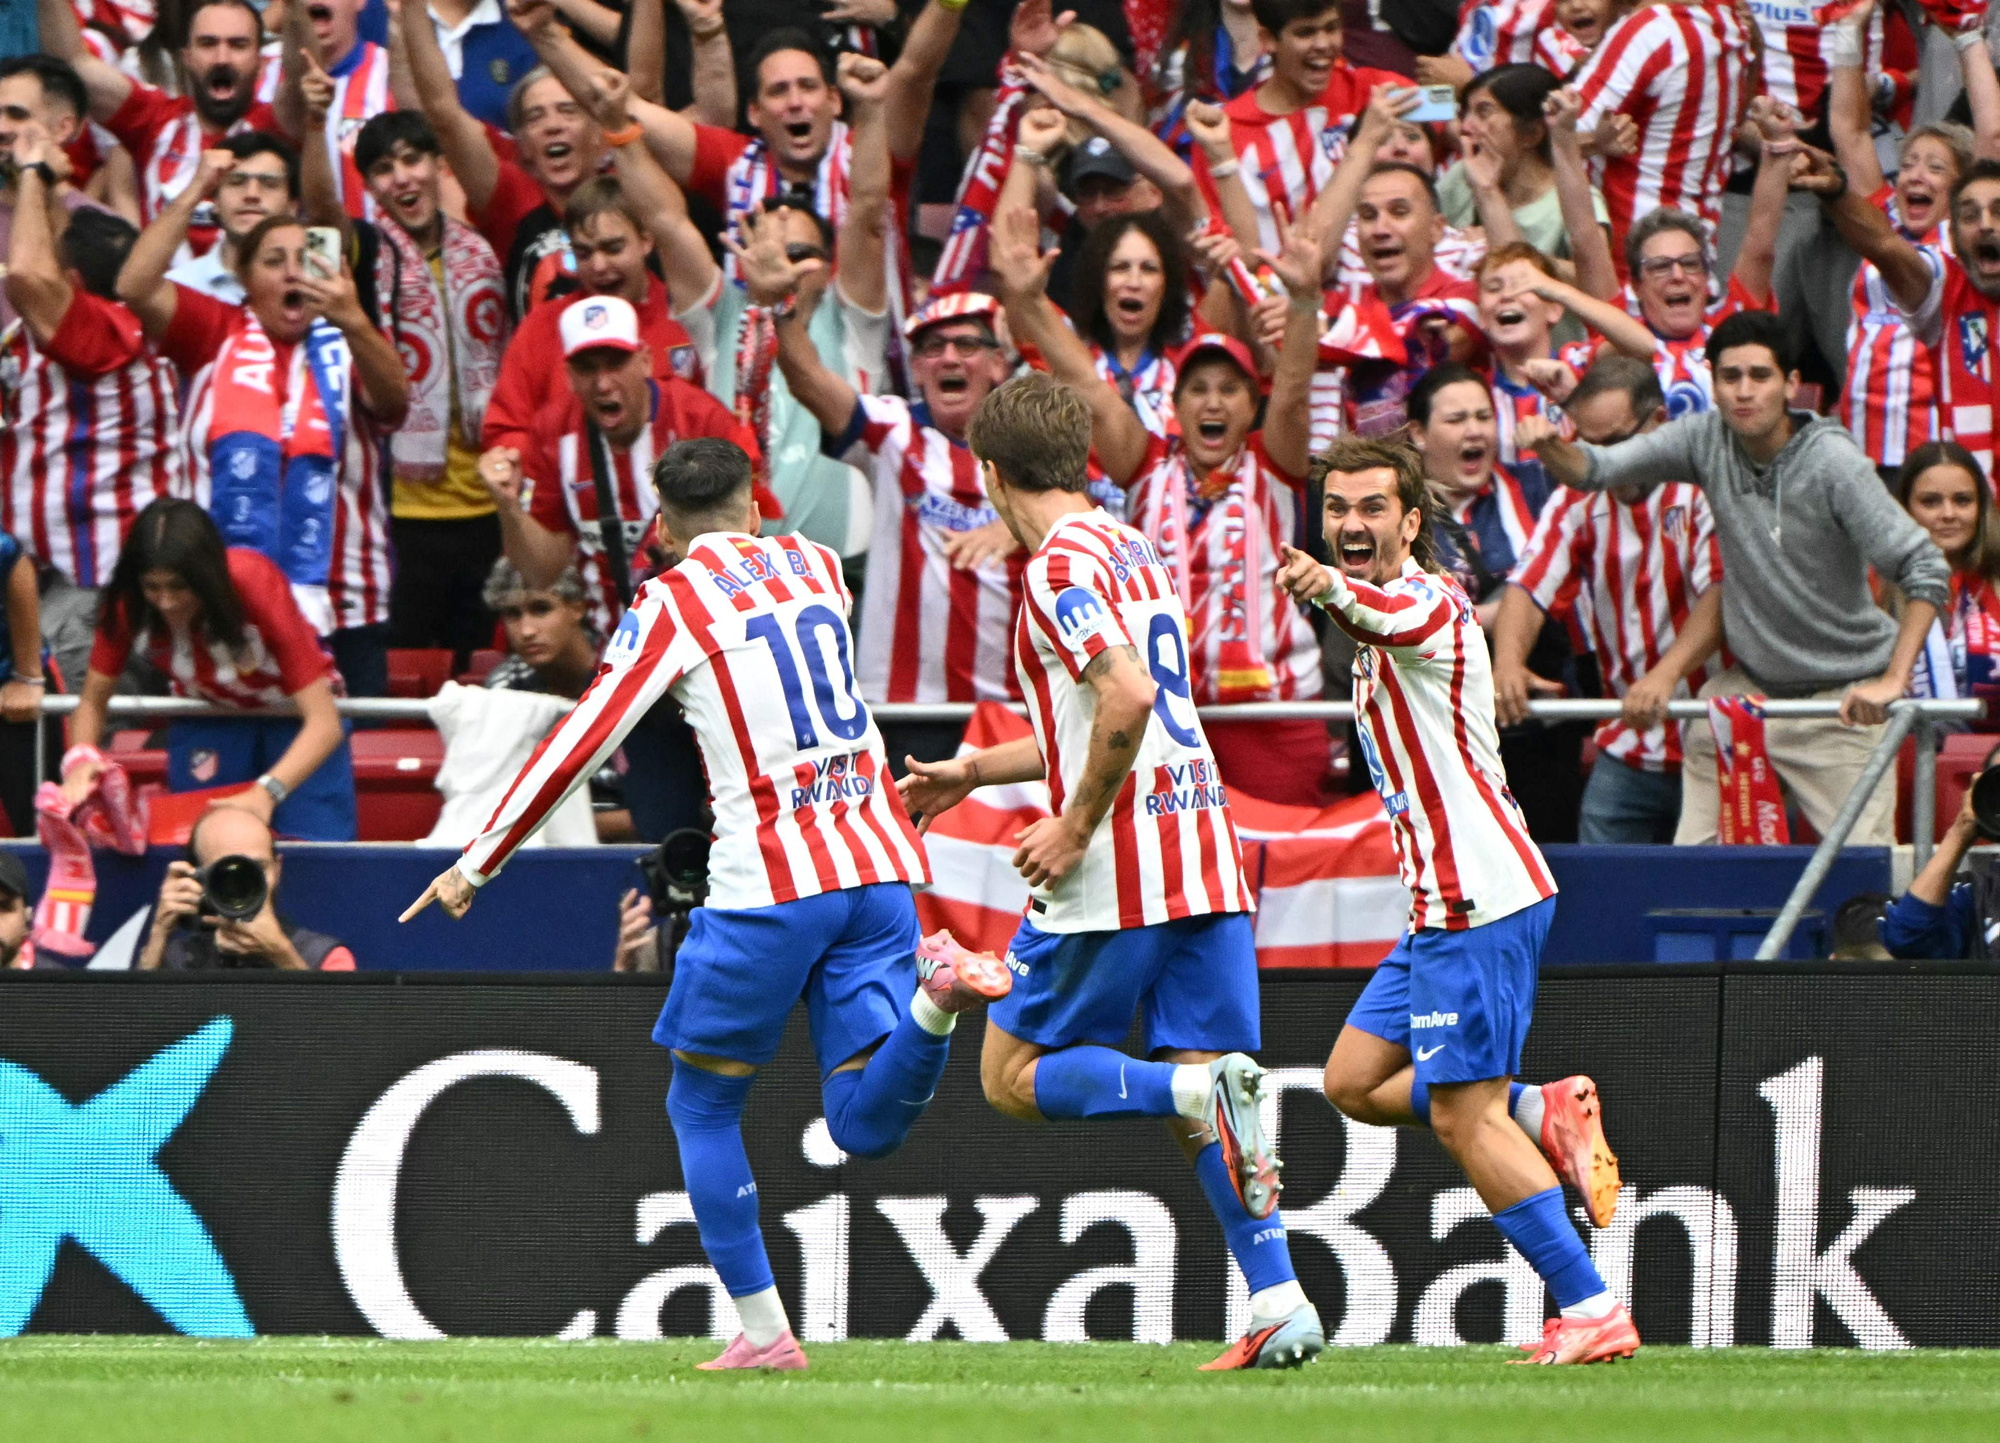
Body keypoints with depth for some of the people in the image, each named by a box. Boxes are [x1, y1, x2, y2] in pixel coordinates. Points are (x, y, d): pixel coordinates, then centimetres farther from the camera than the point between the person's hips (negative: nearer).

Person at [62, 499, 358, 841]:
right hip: (207, 720, 3)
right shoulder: (128, 606, -26)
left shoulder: (256, 584, -33)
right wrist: (80, 758, -34)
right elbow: (92, 701, -12)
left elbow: (324, 723, -36)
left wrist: (267, 793, -52)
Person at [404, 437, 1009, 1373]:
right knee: (867, 1127, 0)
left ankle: (763, 1331, 7)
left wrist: (476, 866, 5)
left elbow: (579, 746, -3)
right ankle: (935, 992, -28)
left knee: (702, 1106, 13)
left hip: (770, 883, -5)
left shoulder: (674, 603, -1)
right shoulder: (817, 568, 15)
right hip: (876, 865, 5)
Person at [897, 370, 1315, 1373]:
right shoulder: (1137, 553, 18)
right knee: (1202, 1095, 7)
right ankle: (1281, 1304, -6)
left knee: (1013, 1077, 3)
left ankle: (1192, 1088, -21)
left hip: (1116, 872, -8)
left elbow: (1127, 696, -25)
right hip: (1204, 849, 8)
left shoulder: (1060, 565, -10)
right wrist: (975, 771, 35)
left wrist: (1077, 827, -16)